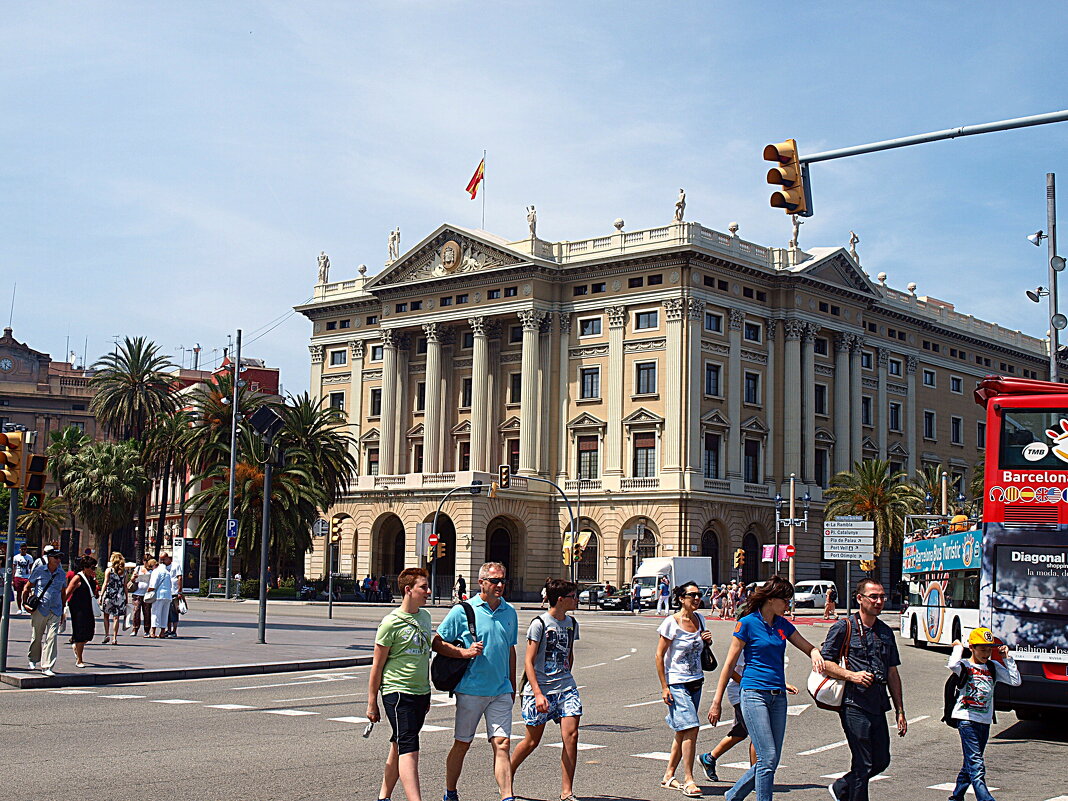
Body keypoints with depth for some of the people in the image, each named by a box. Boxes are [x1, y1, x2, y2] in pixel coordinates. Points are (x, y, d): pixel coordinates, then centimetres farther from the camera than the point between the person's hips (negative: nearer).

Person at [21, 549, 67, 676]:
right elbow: (27, 587, 7)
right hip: (40, 609, -2)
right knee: (37, 637, 10)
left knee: (51, 638, -6)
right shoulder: (39, 570, -2)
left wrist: (62, 612, 17)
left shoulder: (62, 574, 7)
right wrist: (24, 603, 0)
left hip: (55, 611, 2)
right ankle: (33, 659, 35)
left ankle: (47, 667, -4)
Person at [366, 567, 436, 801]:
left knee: (399, 747, 14)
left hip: (421, 692, 7)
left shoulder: (425, 616, 11)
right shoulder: (391, 623, -11)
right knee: (409, 749, -13)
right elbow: (377, 666, -7)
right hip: (397, 692, -7)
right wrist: (372, 703, -5)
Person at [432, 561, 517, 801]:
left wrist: (512, 687, 20)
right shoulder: (463, 610, -6)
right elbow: (437, 642, -2)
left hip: (501, 691, 3)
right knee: (462, 744, 9)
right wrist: (464, 652, -16)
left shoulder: (509, 612, 9)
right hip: (471, 689, -3)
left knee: (502, 744, -4)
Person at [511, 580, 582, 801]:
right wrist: (538, 694, -20)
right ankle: (507, 776, 29)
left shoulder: (572, 624, 9)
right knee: (532, 741, 4)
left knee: (571, 735, -9)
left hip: (566, 689, 5)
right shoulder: (540, 624, -10)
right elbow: (529, 662, -13)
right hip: (540, 688, -5)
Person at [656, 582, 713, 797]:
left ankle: (668, 776, 20)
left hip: (696, 682, 7)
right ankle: (688, 780, -8)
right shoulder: (672, 623, -12)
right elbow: (659, 655, -9)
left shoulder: (699, 619, 8)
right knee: (691, 728, -15)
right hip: (677, 684, -7)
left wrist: (707, 641, 0)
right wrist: (664, 687, -13)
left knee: (683, 732, 10)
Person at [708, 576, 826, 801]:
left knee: (770, 762, 7)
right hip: (754, 695, -6)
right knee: (767, 758, -13)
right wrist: (717, 702, -3)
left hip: (778, 697, 7)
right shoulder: (748, 623, -6)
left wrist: (816, 655, -7)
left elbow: (808, 647, 20)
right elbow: (730, 664, -3)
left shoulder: (783, 625, 11)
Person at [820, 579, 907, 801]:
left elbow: (893, 673, 19)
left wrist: (900, 710, 15)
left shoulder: (886, 632, 16)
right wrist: (851, 675, -20)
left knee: (881, 761, 11)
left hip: (878, 707, 7)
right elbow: (824, 662, -6)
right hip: (854, 705, -7)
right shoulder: (844, 628, -4)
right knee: (863, 764, -5)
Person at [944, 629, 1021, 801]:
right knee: (976, 764, -13)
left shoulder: (993, 667, 9)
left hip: (985, 721, 6)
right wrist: (958, 648, -13)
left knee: (971, 762, 14)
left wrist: (1006, 658, 0)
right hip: (967, 720, -6)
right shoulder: (965, 665, -6)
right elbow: (953, 665, -30)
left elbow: (1015, 681, 1)